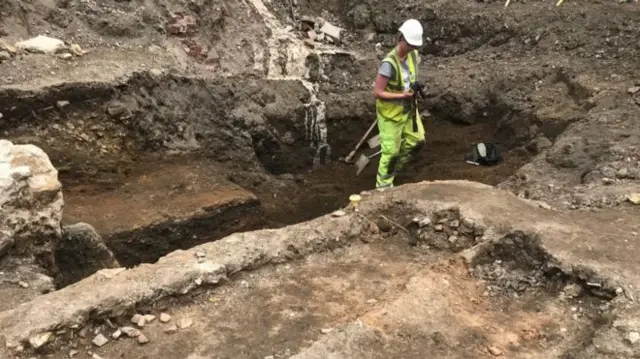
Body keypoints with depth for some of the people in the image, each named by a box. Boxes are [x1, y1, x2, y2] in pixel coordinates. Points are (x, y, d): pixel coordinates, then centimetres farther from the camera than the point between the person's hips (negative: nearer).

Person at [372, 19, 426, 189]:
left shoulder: (413, 54, -6)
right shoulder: (389, 63, -30)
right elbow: (377, 92, -26)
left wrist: (416, 86, -7)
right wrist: (402, 95, -30)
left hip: (408, 109, 7)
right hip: (391, 112, -7)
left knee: (416, 140, 14)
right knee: (391, 151, 4)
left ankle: (392, 168, 38)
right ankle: (383, 185, 25)